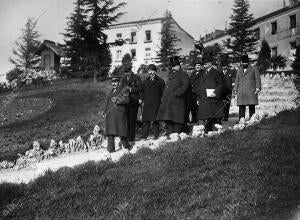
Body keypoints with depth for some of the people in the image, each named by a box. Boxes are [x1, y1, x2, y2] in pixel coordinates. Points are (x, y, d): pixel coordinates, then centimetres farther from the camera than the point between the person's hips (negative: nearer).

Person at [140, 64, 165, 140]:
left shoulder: (160, 81, 8)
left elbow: (163, 93, 5)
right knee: (145, 121, -1)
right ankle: (144, 137, 2)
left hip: (156, 104, -3)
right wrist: (141, 99, 5)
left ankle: (156, 136, 2)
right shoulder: (145, 81, 21)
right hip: (147, 104, 3)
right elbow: (143, 92, 20)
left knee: (155, 121, -3)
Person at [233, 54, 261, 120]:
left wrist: (257, 88, -9)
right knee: (241, 108, -3)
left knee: (252, 107, -6)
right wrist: (235, 89, 6)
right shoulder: (239, 70, 22)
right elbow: (237, 81, 19)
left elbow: (258, 79, 3)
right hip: (241, 92, 3)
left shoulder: (254, 68, 11)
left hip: (251, 92, -3)